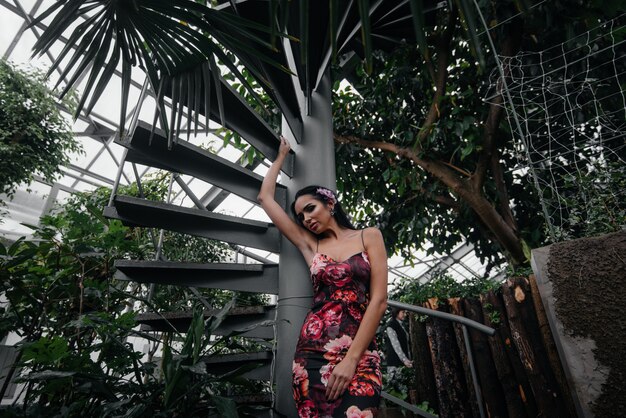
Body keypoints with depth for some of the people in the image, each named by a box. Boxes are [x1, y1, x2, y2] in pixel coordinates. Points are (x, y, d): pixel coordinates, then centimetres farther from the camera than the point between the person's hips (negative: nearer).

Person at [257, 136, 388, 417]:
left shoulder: (369, 236, 6)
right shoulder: (309, 244, 11)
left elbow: (378, 300, -3)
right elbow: (265, 197, 16)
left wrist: (351, 359, -10)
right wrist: (281, 156, 27)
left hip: (360, 354, -2)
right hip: (312, 352, 3)